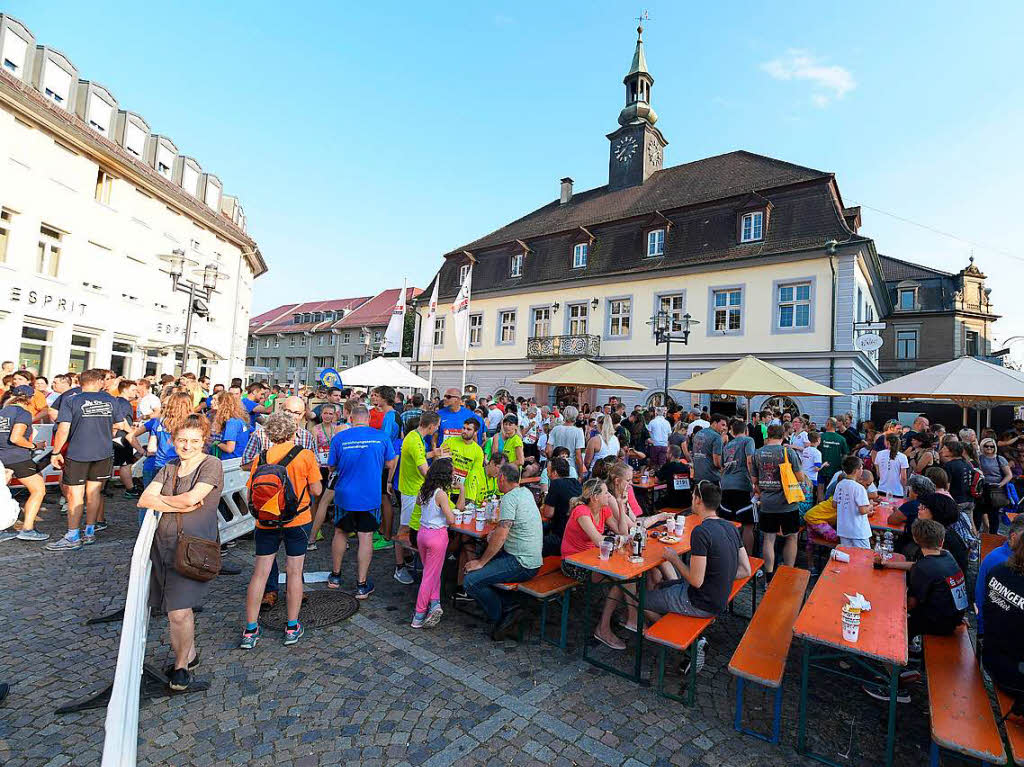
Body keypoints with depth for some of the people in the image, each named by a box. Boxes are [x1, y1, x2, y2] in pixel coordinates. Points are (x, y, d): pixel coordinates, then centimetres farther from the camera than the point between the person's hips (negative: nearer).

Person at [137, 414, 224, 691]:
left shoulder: (212, 465, -8)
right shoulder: (169, 468, 10)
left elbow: (191, 497, -19)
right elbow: (144, 500, 0)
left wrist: (160, 500, -1)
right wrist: (180, 506, -13)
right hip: (164, 545, 6)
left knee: (179, 611, -8)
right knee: (175, 608, 14)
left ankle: (181, 665, 16)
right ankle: (190, 653, 35)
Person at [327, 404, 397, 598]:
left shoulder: (339, 438, -8)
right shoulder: (381, 437, -7)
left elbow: (332, 467, 2)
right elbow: (390, 464, 3)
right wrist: (388, 482, 21)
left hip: (344, 495, 1)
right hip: (371, 496, -1)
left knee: (340, 533, 20)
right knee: (366, 538, 6)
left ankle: (335, 576, 34)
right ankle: (362, 585, 12)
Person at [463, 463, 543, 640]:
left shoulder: (509, 498, -17)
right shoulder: (526, 492, 11)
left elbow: (501, 536, -22)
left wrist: (481, 562, -12)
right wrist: (496, 530, 11)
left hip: (521, 564, -10)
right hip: (531, 559, 10)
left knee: (471, 581, -14)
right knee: (476, 563, 17)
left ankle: (501, 618, 1)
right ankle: (509, 607, 11)